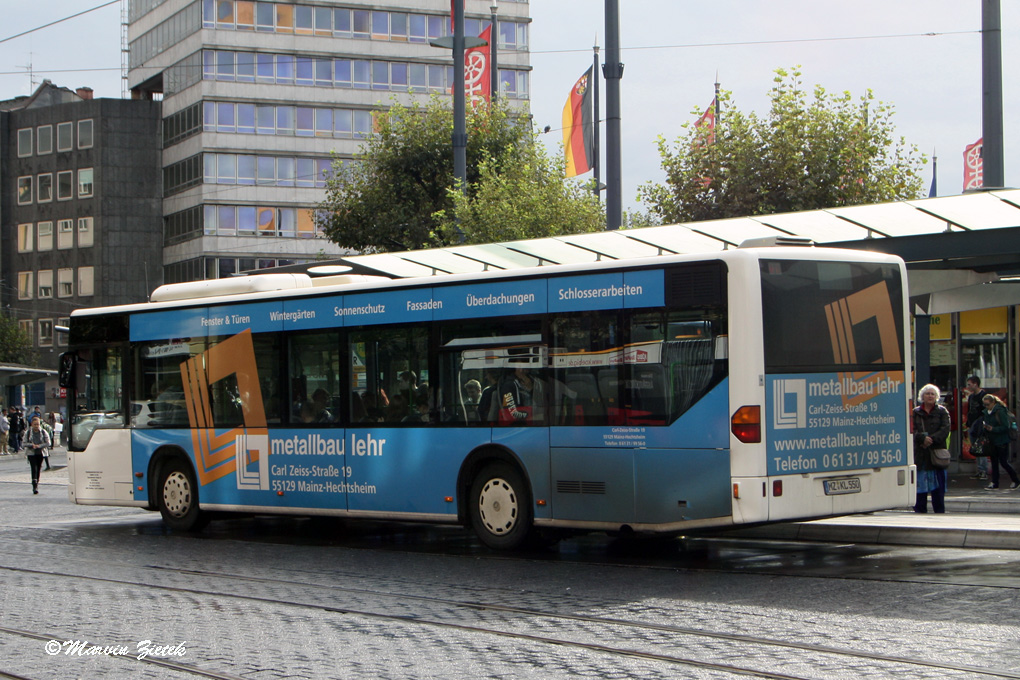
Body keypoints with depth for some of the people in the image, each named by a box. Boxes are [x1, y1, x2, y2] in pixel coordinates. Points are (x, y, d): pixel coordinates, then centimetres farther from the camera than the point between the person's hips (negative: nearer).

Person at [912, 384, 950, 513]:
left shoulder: (942, 411, 8)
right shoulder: (915, 413, 10)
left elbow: (945, 430, -4)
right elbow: (912, 430, -1)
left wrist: (931, 439, -16)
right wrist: (922, 438, -18)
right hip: (920, 454, 1)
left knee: (938, 485, -1)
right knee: (920, 483, 0)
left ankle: (939, 511, 5)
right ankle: (919, 511, 6)